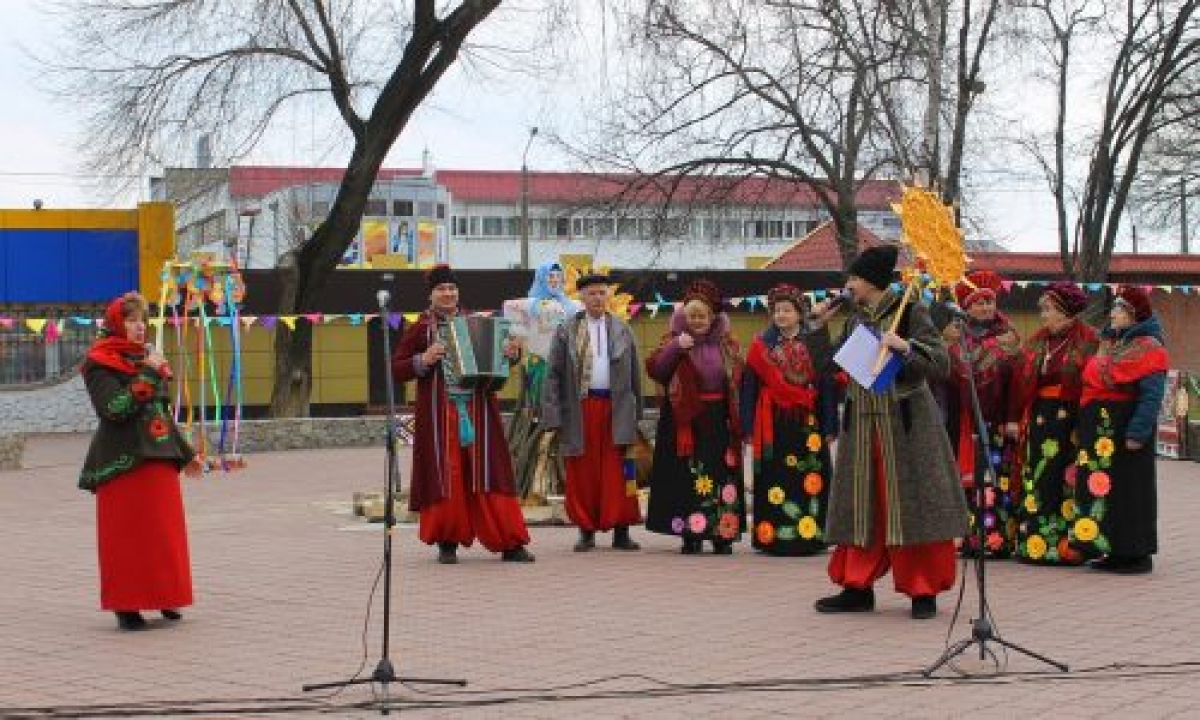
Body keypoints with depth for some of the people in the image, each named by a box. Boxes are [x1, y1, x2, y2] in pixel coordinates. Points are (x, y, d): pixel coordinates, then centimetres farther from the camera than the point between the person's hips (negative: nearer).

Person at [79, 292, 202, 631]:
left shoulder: (147, 359, 17)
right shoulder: (101, 365, -6)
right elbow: (114, 408, -21)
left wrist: (185, 453, 23)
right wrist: (147, 375, -20)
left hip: (159, 458, 7)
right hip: (123, 462, -7)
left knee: (165, 532, 8)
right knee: (127, 535, -4)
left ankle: (164, 598, 17)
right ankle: (127, 607, 2)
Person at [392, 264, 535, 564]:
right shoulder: (420, 329, 4)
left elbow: (501, 352, 21)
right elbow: (397, 369, 3)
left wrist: (512, 353, -2)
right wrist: (423, 361, -15)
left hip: (478, 411, 2)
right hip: (440, 413, -2)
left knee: (487, 474, 1)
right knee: (445, 477, -1)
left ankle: (509, 543, 2)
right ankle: (447, 542, 10)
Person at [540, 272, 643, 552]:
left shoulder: (622, 330, 10)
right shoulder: (566, 331, 5)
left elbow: (634, 374, 11)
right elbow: (553, 374, 2)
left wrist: (636, 413, 7)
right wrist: (553, 416, -6)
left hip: (616, 408, 1)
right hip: (580, 409, -1)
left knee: (617, 473, -2)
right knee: (583, 474, 2)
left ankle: (621, 532, 2)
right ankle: (586, 531, 10)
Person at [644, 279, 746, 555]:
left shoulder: (727, 343, 9)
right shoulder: (674, 340, 3)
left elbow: (738, 379, 11)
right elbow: (654, 368, -9)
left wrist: (738, 422, 3)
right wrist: (675, 347, -23)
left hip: (718, 422, 1)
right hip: (684, 421, -1)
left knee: (720, 477, 0)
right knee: (686, 477, -1)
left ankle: (722, 534, 6)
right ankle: (690, 535, 5)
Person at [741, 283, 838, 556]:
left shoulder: (815, 344, 3)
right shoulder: (761, 346, 6)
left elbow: (827, 386, 2)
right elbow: (749, 388, 5)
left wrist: (829, 426, -3)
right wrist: (749, 427, -1)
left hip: (807, 422, 0)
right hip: (773, 423, 1)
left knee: (809, 480, -3)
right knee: (774, 482, 0)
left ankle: (809, 535, 3)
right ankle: (772, 537, 5)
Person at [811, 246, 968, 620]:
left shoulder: (910, 312, -6)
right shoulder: (856, 319, 11)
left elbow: (941, 364, -11)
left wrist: (905, 346, -24)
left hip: (905, 423, -6)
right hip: (862, 423, 6)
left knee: (911, 505, -3)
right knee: (863, 506, 8)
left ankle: (923, 590, 5)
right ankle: (859, 588, 15)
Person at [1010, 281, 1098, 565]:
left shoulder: (1087, 341, -3)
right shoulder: (1037, 341, 13)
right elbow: (1021, 380, 10)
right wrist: (1015, 417, 3)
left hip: (1071, 418, -5)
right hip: (1039, 417, 5)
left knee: (1067, 480, -4)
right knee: (1038, 478, 4)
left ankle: (1066, 545, 2)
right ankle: (1035, 542, 8)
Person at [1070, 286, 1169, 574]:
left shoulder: (1148, 348, -9)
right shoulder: (1107, 343, 17)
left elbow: (1151, 395, -16)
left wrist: (1138, 432, -23)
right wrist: (1085, 428, 15)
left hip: (1125, 427, -9)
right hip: (1097, 428, 9)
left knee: (1127, 489, -4)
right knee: (1098, 485, 9)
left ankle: (1137, 553, 3)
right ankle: (1114, 551, 17)